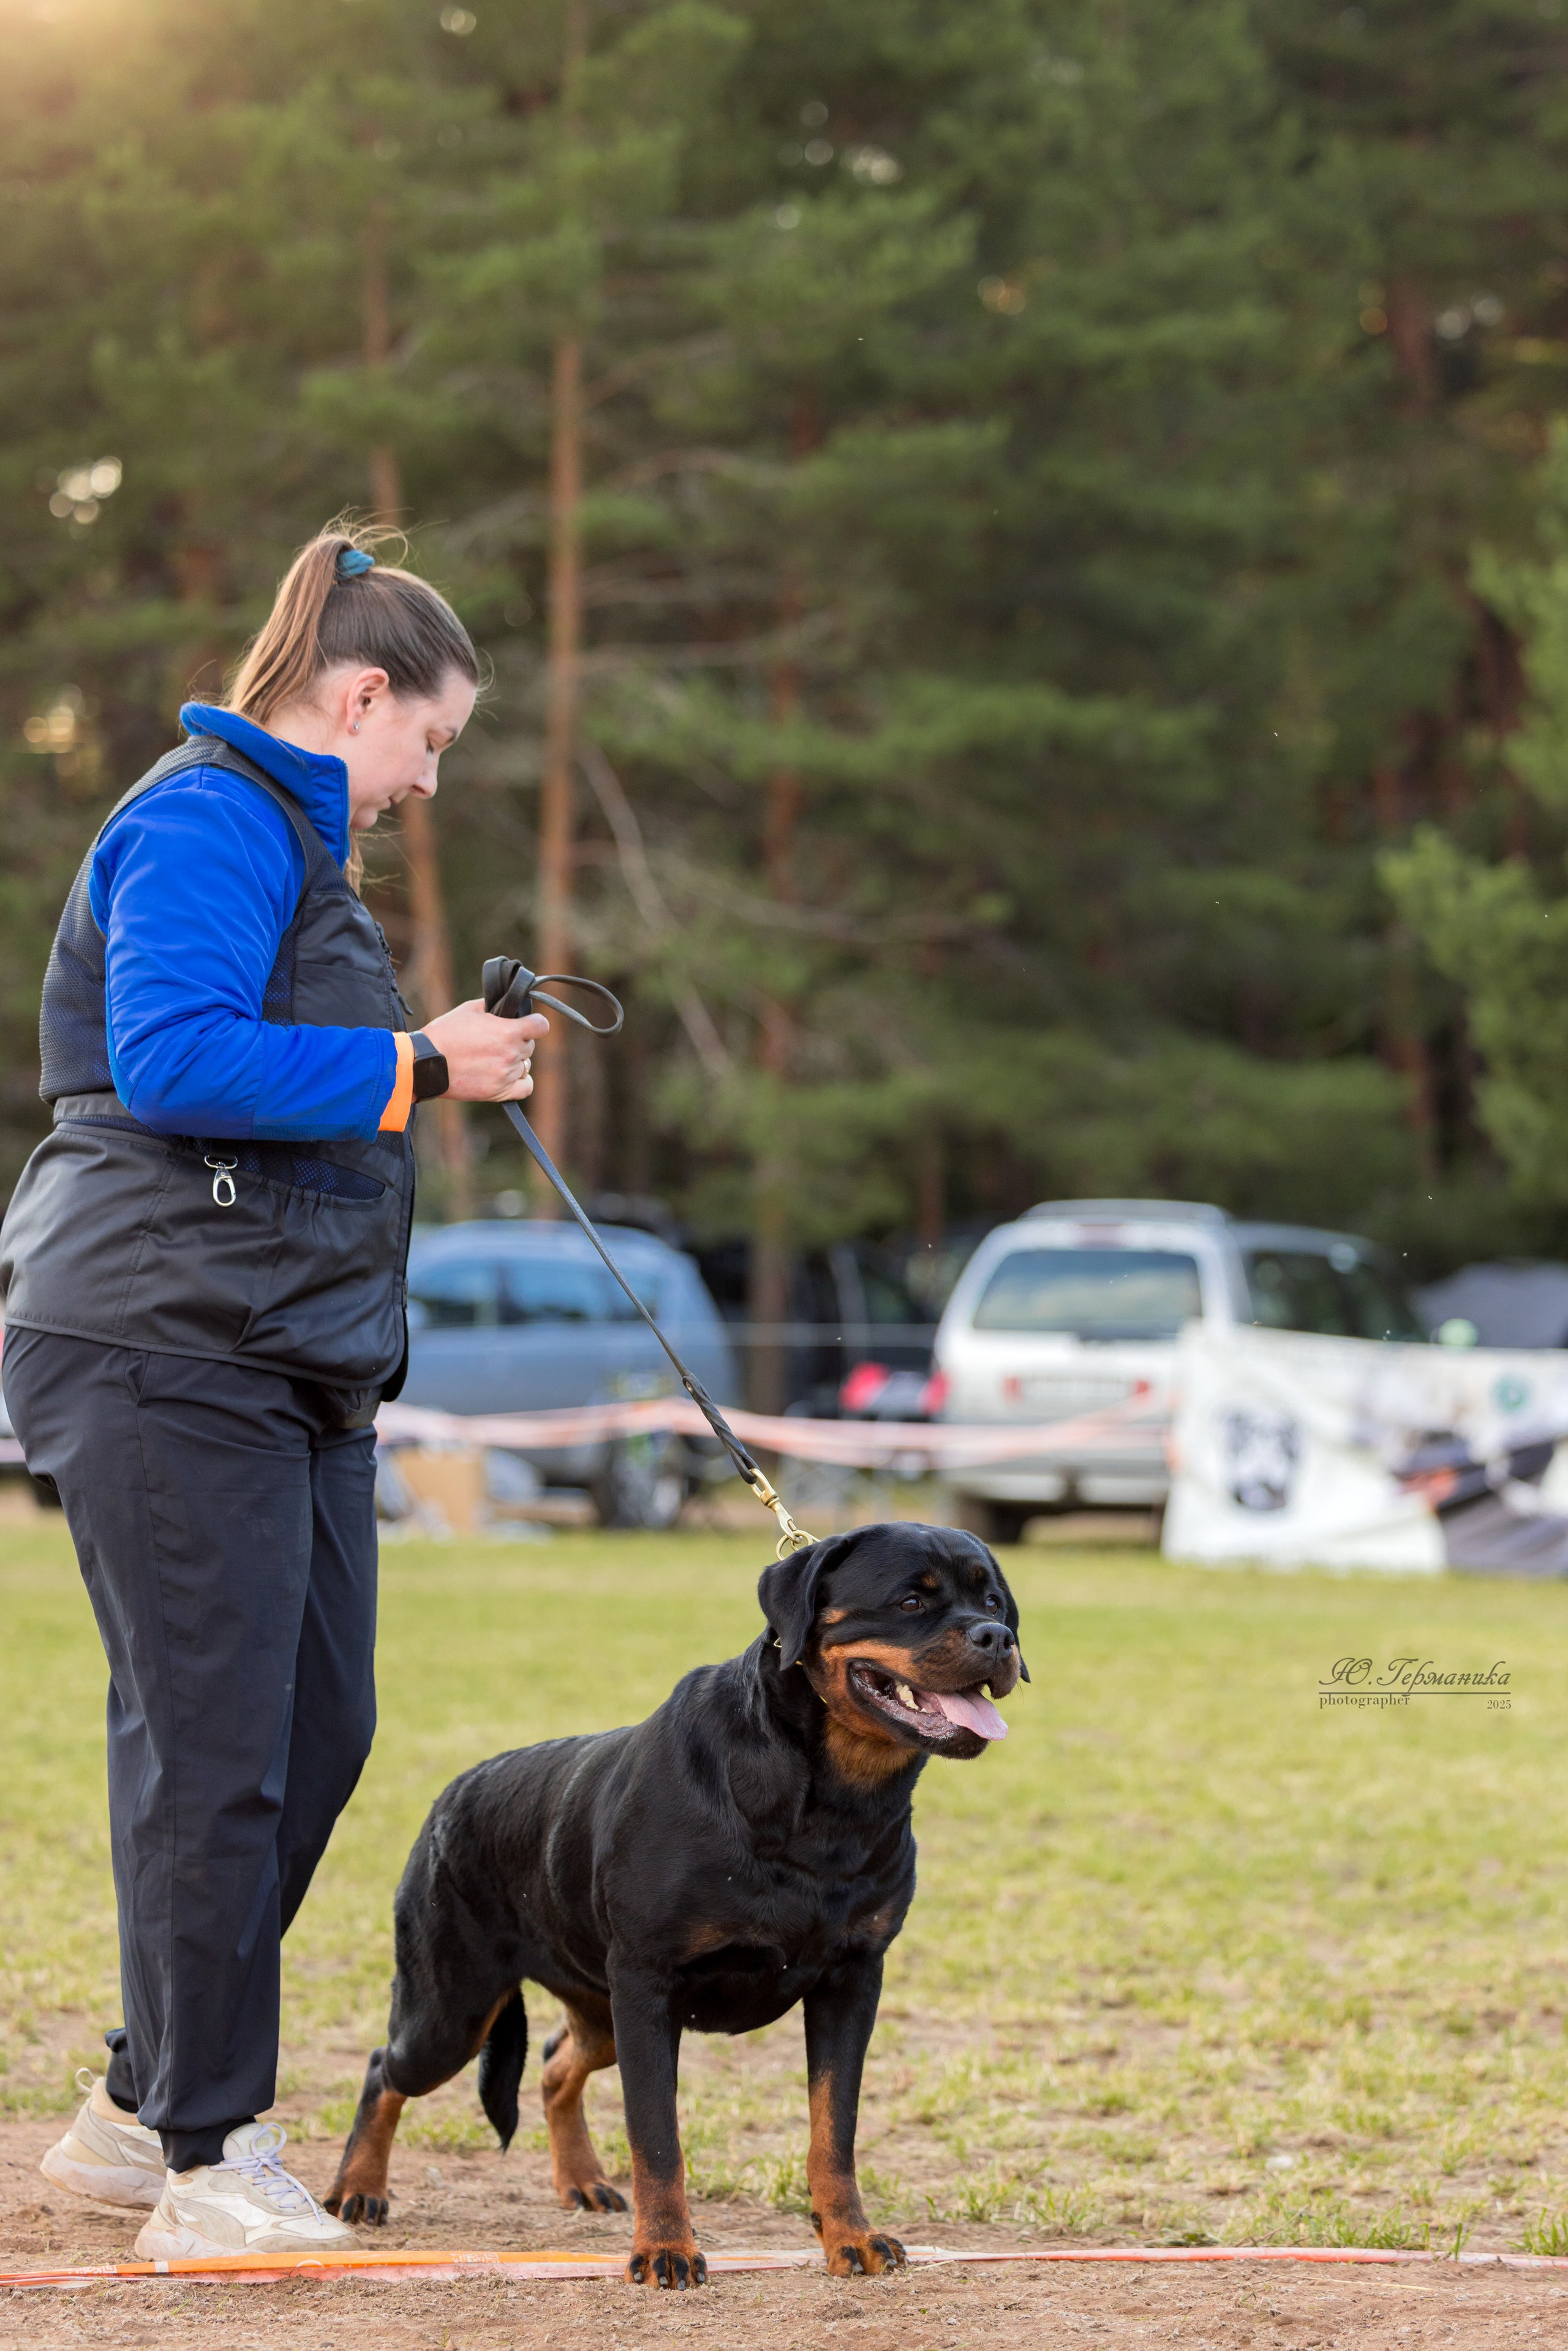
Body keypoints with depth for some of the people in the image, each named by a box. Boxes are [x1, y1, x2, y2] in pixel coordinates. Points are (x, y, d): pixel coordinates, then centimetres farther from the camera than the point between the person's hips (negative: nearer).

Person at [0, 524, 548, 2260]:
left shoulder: (287, 831, 24)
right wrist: (417, 1069, -19)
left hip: (289, 1361, 11)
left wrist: (439, 1059, 15)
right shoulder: (207, 825, -10)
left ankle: (142, 2106, 22)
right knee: (212, 1749, -8)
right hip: (167, 1356, -11)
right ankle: (205, 2167, -1)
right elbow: (170, 1059, -23)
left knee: (315, 1733, 10)